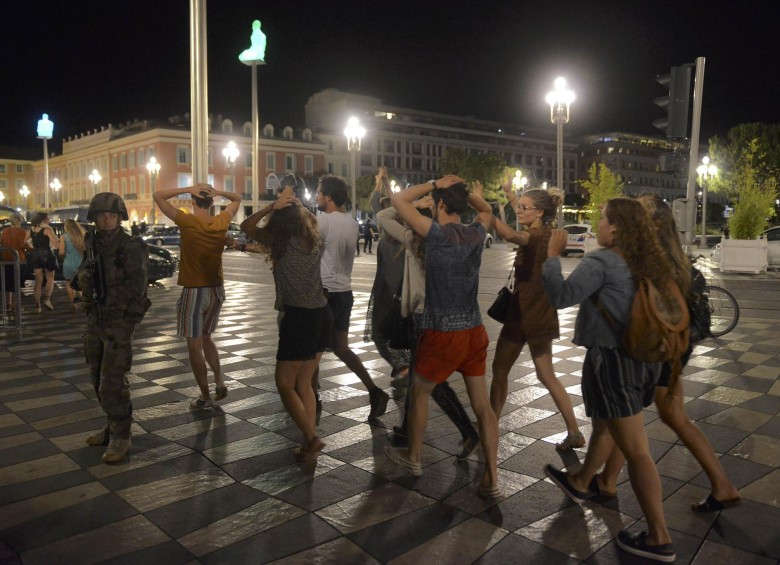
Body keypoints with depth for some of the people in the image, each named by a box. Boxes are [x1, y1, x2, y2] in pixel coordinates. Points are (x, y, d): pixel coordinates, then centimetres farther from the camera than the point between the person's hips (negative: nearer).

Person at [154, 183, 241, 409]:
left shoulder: (187, 222, -14)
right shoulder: (222, 222, -2)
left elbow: (158, 195, -9)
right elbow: (237, 199, 17)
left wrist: (188, 189, -12)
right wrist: (218, 192, 0)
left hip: (194, 291, -5)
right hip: (216, 290, 5)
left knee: (194, 345, 5)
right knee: (205, 338, 23)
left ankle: (205, 396, 11)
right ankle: (219, 381, 12)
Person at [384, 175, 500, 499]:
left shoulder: (438, 234, -14)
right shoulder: (476, 234, 3)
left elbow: (398, 200, -9)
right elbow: (487, 210, 27)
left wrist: (436, 183, -3)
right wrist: (463, 189, 15)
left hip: (443, 334, -5)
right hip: (474, 331, 5)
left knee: (419, 393, 18)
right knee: (482, 405, 8)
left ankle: (413, 458, 34)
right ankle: (492, 479, 10)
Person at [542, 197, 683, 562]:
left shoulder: (602, 261, -16)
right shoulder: (646, 262, 8)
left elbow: (562, 295, -25)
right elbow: (670, 301, 17)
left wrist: (552, 254, -15)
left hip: (613, 359, -9)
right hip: (644, 356, 9)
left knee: (636, 450, -1)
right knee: (604, 425, 26)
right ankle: (579, 483, 47)